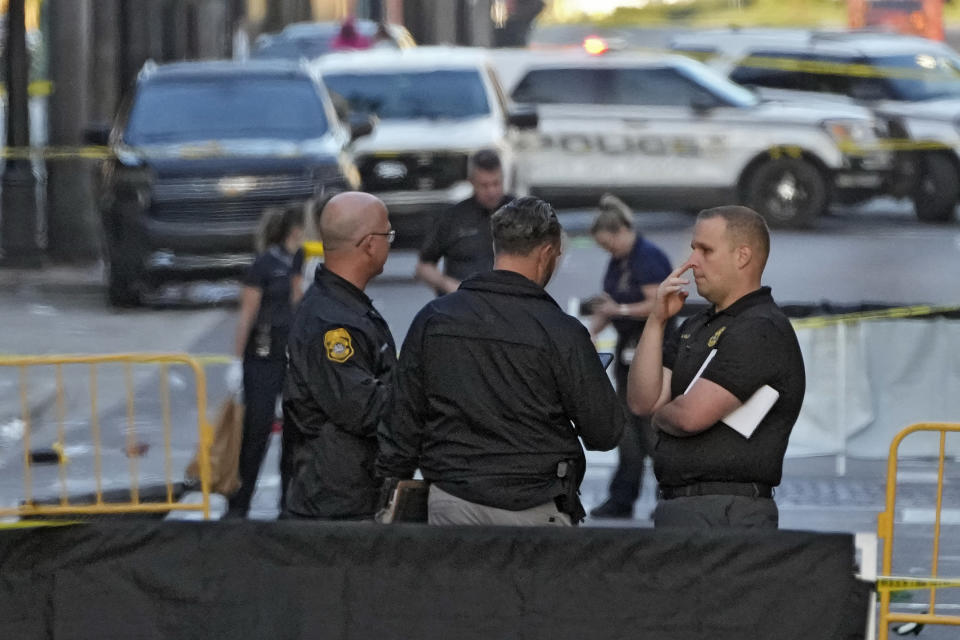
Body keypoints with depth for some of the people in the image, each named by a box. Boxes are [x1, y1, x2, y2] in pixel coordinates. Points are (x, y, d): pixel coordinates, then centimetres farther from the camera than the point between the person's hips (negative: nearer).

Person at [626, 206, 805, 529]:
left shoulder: (762, 330, -11)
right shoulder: (696, 327, 21)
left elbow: (690, 417, -19)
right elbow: (641, 401, 11)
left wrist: (659, 416, 5)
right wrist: (656, 320, 3)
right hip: (674, 506, 9)